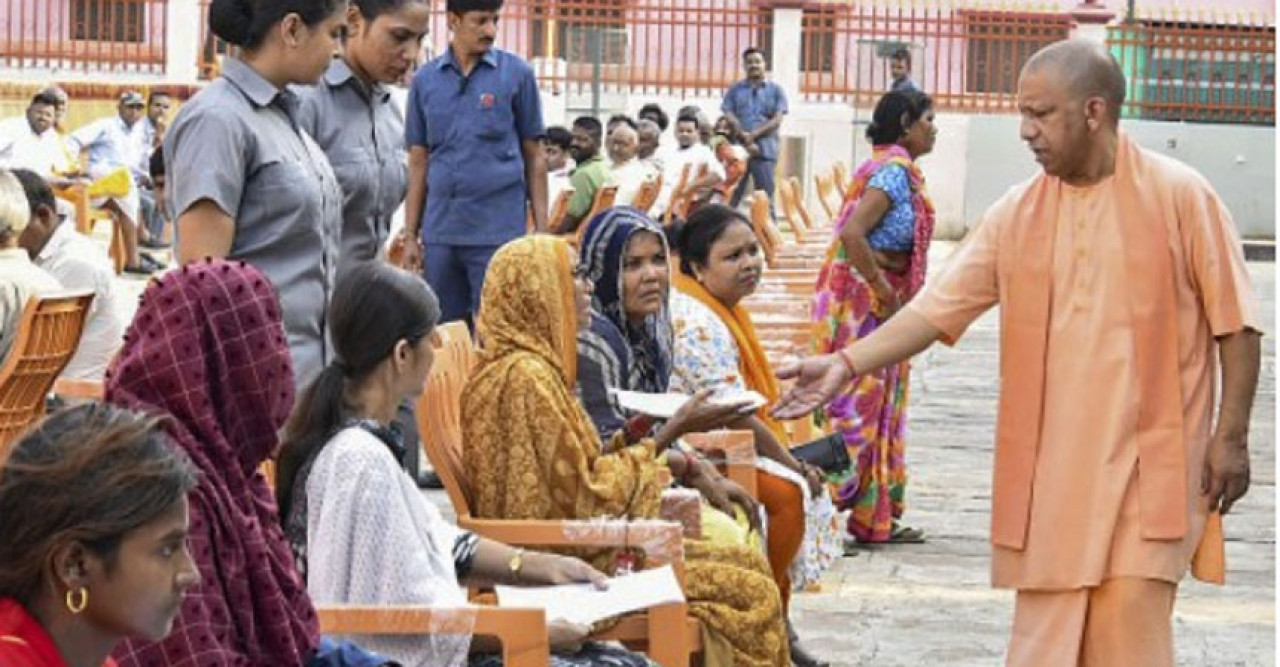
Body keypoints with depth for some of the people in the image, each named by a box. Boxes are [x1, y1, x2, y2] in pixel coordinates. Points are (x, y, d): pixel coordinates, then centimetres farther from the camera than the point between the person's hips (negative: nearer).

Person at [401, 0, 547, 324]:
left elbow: (534, 157, 4)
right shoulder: (425, 79, 8)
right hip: (440, 233, 3)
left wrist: (542, 230, -1)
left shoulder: (517, 73, 1)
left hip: (499, 230, -3)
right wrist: (410, 235, 7)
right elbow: (418, 162, 11)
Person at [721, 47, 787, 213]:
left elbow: (776, 121, 1)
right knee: (730, 198, -2)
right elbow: (729, 119, 2)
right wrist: (746, 142, -12)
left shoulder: (776, 90, 11)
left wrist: (753, 134, -12)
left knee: (765, 199, 0)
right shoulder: (735, 90, 13)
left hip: (765, 151, -1)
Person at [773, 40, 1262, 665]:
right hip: (1048, 460, 4)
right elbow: (939, 305, 2)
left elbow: (1235, 324, -3)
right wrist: (845, 364, -8)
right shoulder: (1016, 212, 5)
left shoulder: (1180, 195, -5)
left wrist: (1230, 436, -6)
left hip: (1149, 456, -4)